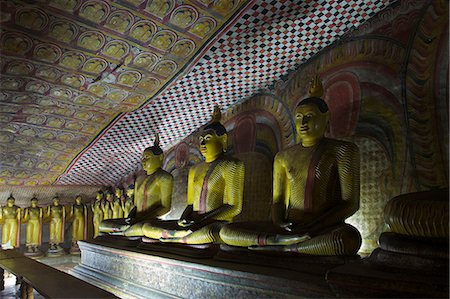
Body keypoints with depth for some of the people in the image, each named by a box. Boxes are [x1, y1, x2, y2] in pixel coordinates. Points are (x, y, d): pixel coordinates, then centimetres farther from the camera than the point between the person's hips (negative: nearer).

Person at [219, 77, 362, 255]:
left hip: (327, 232, -3)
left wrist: (312, 229, -18)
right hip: (290, 228, 4)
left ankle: (282, 248, -23)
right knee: (227, 232, -13)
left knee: (349, 238, -40)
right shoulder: (284, 157, 13)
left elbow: (351, 203, -6)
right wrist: (278, 223, -12)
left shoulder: (342, 150, 0)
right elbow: (278, 201, 12)